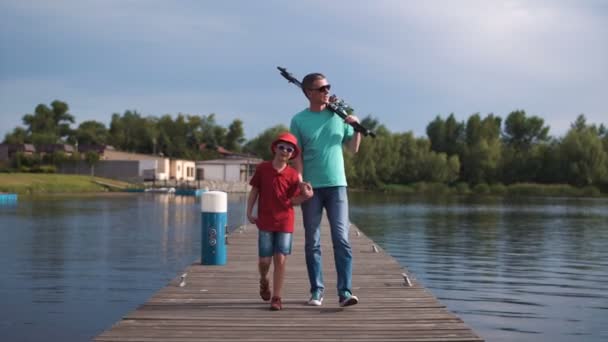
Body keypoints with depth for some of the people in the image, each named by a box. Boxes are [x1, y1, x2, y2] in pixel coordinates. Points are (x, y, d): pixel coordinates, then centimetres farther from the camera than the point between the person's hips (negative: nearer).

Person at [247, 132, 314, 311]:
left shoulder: (293, 175, -2)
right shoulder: (262, 168, -1)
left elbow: (292, 200, -1)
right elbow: (254, 191, 5)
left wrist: (305, 196, -19)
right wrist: (249, 212, -1)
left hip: (285, 222, 0)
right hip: (265, 222, 0)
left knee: (280, 259, -4)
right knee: (264, 260, 1)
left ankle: (276, 298, 5)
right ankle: (264, 281, 36)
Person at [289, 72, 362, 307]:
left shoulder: (338, 115, 8)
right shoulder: (299, 120, 2)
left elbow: (353, 149, 13)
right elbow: (297, 155, 0)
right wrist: (300, 184, -9)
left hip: (336, 184, 1)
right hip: (311, 187, -1)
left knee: (341, 239, -8)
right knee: (312, 242, 5)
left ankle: (345, 292, -10)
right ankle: (316, 291, 15)